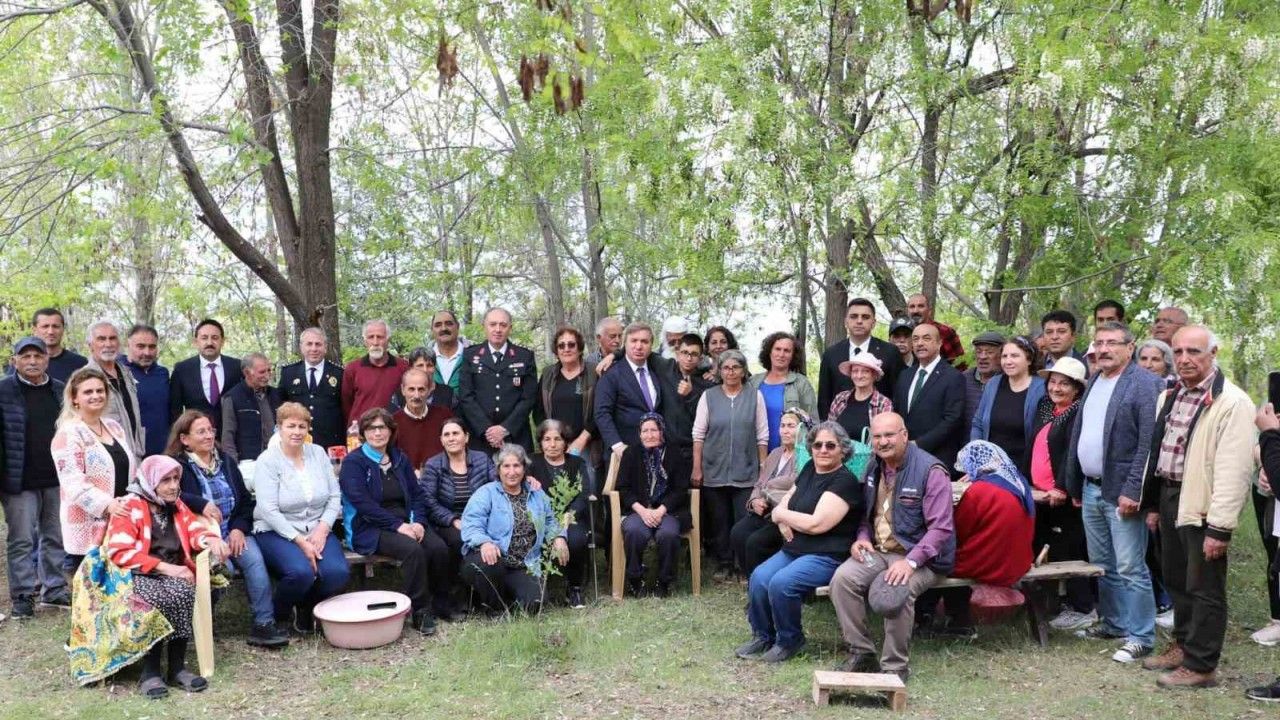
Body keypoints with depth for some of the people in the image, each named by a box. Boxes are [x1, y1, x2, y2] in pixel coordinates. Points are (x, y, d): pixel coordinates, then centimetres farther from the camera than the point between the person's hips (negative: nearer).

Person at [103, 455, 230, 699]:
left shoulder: (176, 505, 16)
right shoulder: (129, 506, -3)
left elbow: (195, 530, 10)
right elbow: (120, 553, -11)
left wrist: (211, 540, -15)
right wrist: (164, 567, -17)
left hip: (172, 573, 4)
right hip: (138, 575, -4)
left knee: (184, 593, -31)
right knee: (158, 598, -36)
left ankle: (177, 668, -22)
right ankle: (150, 672, -25)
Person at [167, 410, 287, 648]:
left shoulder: (226, 462, 17)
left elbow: (246, 500, 15)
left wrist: (239, 528, -1)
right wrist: (201, 504, -26)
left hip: (234, 532, 4)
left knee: (254, 559, -25)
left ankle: (264, 624, -25)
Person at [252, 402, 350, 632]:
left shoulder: (318, 453, 8)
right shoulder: (267, 461, -6)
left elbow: (335, 496, 6)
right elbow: (269, 510, -14)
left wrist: (322, 529, -10)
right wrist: (299, 541, -20)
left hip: (317, 530, 4)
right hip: (277, 532, -4)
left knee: (338, 572, -23)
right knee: (302, 571, -32)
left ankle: (306, 609, 10)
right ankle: (277, 615, 1)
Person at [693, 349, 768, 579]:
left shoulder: (755, 396, 4)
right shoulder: (708, 396, 3)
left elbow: (762, 435, 4)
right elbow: (698, 434, 2)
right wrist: (697, 468, -2)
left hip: (746, 472, -1)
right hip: (714, 471, 1)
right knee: (718, 522, 8)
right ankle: (724, 564, 21)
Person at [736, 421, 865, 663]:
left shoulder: (844, 481, -13)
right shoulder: (810, 469, 11)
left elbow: (817, 524, -21)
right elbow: (787, 499, 19)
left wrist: (780, 514, -6)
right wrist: (782, 520, -6)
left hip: (827, 556, -7)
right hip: (794, 549, 7)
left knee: (781, 583, -28)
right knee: (759, 578, -16)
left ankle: (790, 640, -4)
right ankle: (763, 636, 4)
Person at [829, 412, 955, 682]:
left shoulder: (930, 471, -13)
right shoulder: (873, 468, 10)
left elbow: (941, 527, -18)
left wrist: (911, 561, -28)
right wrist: (862, 537, 1)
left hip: (920, 556, -6)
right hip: (878, 551, 6)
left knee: (894, 593, -34)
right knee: (842, 578, -21)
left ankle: (895, 666, -13)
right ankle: (861, 652, -6)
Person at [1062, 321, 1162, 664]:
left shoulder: (1144, 384, -10)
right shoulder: (1093, 383, 15)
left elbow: (1149, 443, -17)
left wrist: (1133, 491, -21)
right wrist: (1075, 486, 16)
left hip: (1122, 493, -8)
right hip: (1091, 490, 8)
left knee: (1130, 569, -3)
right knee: (1102, 566, 17)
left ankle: (1140, 637, 6)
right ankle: (1112, 622, 29)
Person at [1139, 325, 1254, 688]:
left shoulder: (1232, 402, -15)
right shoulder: (1170, 396, 11)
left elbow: (1233, 469, -19)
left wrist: (1220, 526, -21)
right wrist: (1153, 503, 16)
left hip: (1201, 505, -8)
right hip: (1169, 497, 8)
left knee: (1203, 588, 3)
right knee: (1176, 581, 19)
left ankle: (1200, 665, 14)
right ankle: (1184, 645, 35)